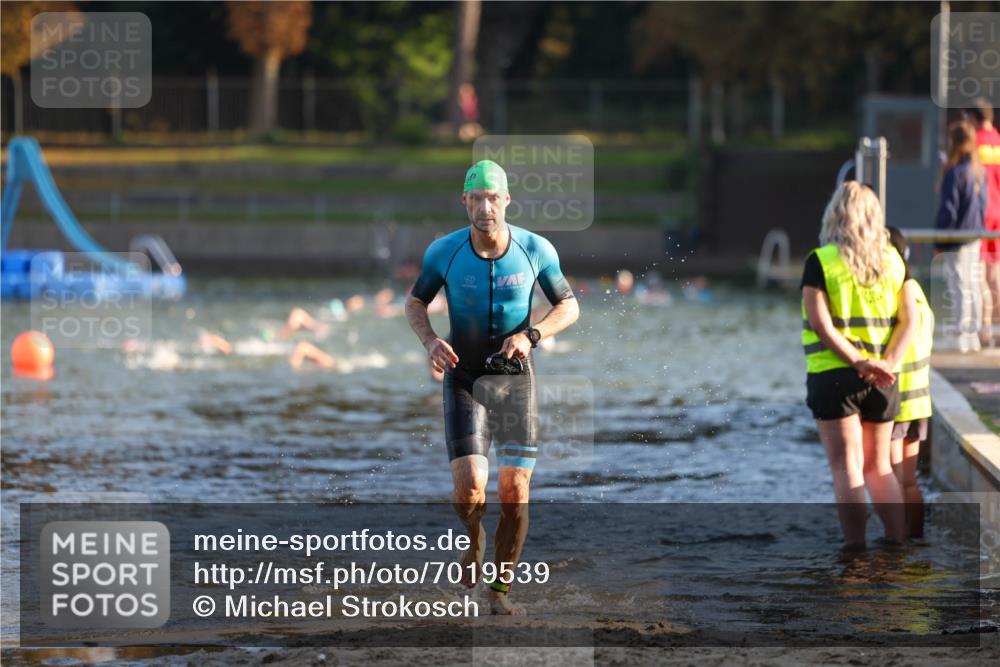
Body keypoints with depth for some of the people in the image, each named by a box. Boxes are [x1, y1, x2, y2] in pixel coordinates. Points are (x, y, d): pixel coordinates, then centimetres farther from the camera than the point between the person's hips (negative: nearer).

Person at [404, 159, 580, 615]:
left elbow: (569, 307, 1)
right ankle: (474, 538, 20)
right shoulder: (444, 252, -11)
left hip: (515, 378, 1)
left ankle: (500, 591, 14)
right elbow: (415, 303, 5)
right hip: (463, 377, -1)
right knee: (469, 487, -17)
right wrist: (430, 341, -16)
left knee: (515, 492, -2)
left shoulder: (535, 250, -11)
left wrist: (530, 336, -18)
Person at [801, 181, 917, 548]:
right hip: (883, 379, 4)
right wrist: (887, 364, -9)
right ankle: (899, 546, 13)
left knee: (847, 467, -1)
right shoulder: (893, 260, 6)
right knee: (880, 466, 14)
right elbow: (908, 321, 0)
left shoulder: (821, 261, -7)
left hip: (833, 376, -4)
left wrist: (858, 362, -17)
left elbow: (821, 324, -15)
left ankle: (856, 550, -3)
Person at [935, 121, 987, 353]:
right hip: (975, 237, 8)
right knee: (973, 285, 12)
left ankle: (960, 336, -5)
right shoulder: (979, 171, 6)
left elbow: (947, 211, -16)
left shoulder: (954, 173, -17)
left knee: (959, 287, -5)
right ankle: (973, 335, 18)